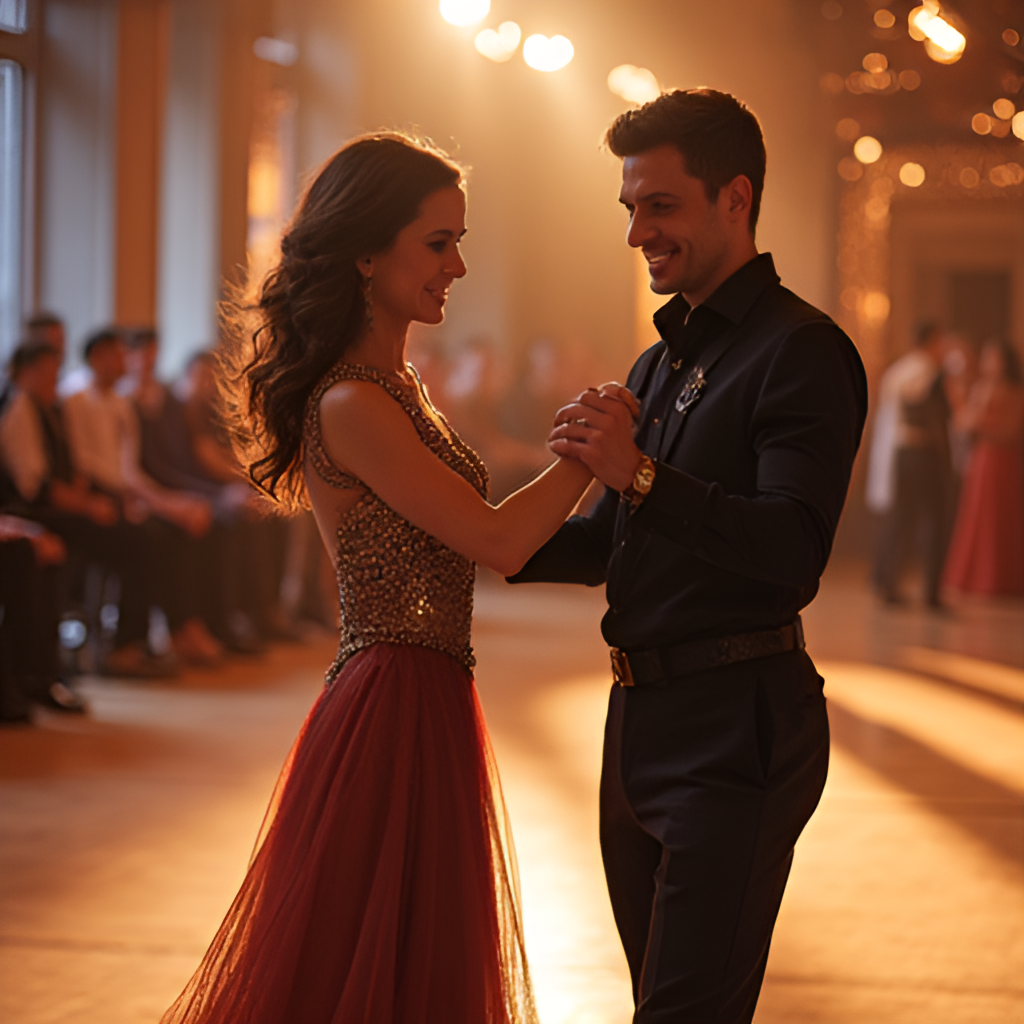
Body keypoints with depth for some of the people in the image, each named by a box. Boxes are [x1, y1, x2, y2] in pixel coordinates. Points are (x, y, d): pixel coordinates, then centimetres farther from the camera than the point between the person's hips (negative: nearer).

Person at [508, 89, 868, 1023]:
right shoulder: (659, 366, 18)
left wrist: (641, 476, -30)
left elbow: (794, 550, -23)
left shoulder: (803, 351, -11)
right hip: (641, 726, 10)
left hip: (737, 733, -9)